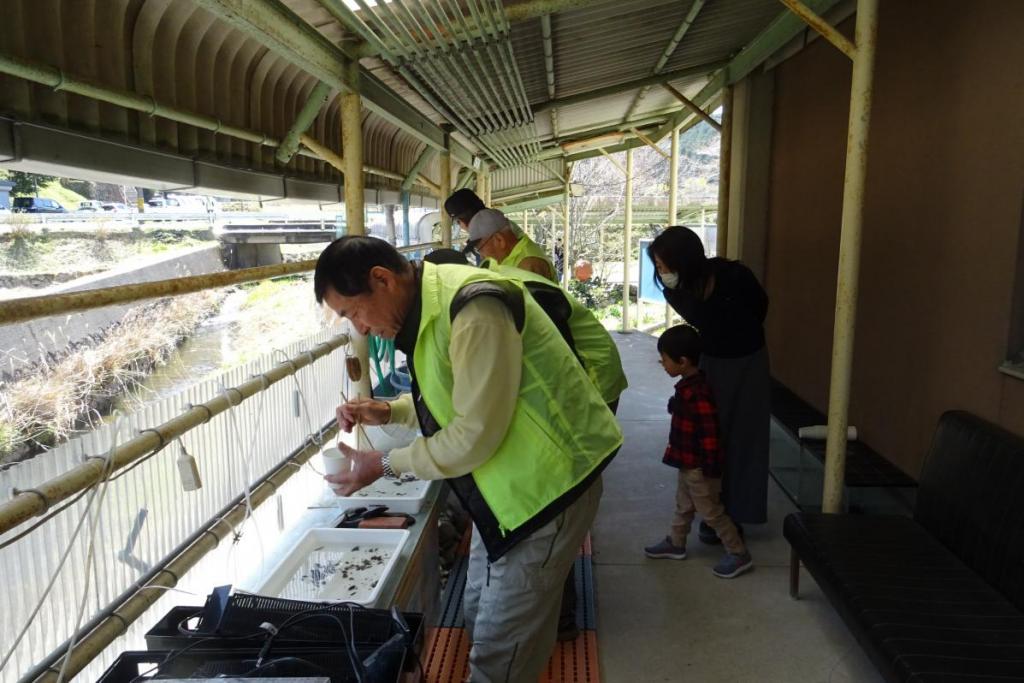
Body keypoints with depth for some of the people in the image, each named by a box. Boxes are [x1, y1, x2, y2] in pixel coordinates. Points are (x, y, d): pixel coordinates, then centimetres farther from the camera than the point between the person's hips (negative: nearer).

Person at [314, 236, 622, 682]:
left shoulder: (473, 309, -26)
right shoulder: (432, 305, 5)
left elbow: (475, 435, -25)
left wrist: (385, 465, -13)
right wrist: (389, 412, 2)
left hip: (548, 478, -10)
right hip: (505, 478, 10)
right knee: (479, 616, 21)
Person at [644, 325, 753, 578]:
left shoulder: (698, 393, -29)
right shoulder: (688, 386, 2)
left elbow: (710, 433, -28)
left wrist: (710, 468, -22)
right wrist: (676, 452, 22)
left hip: (699, 467, -10)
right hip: (688, 463, 10)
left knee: (711, 511, 4)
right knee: (684, 505, 23)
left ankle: (739, 555, 17)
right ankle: (675, 543, 40)